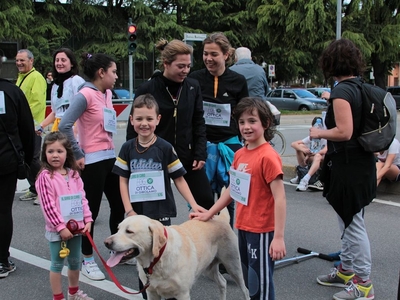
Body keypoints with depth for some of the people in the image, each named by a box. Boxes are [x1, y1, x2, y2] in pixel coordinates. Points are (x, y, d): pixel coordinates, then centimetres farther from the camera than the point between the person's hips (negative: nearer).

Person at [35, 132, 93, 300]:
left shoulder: (73, 174, 3)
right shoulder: (45, 177, -14)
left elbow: (82, 198, 6)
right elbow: (48, 205, -16)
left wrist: (87, 220, -2)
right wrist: (61, 227, -18)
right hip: (57, 229, -6)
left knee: (75, 261, 19)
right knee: (57, 264, 7)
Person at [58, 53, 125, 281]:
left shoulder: (107, 94, 10)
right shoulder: (86, 95, -15)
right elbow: (65, 126, -23)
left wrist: (110, 150, 6)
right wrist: (78, 155, -18)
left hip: (110, 157, 8)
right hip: (93, 161, -8)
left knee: (119, 205, 15)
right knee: (91, 210, 2)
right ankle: (88, 260, 16)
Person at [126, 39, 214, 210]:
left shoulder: (193, 87, 1)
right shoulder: (147, 90, -9)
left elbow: (199, 123, 7)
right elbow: (133, 129, -4)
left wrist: (200, 154, -1)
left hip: (187, 156, 3)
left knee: (206, 200, 5)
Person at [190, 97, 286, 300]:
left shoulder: (268, 156, -18)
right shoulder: (239, 154, 6)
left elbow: (280, 198, -20)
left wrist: (278, 237, -24)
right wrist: (209, 214, 18)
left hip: (261, 231, -8)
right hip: (242, 227, 8)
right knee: (249, 282, 20)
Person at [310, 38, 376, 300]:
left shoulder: (342, 91, -18)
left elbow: (344, 132, -25)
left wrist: (319, 133, -9)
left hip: (348, 165, -9)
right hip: (363, 161, 9)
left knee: (353, 224, 0)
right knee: (350, 221, 20)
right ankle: (346, 271, 34)